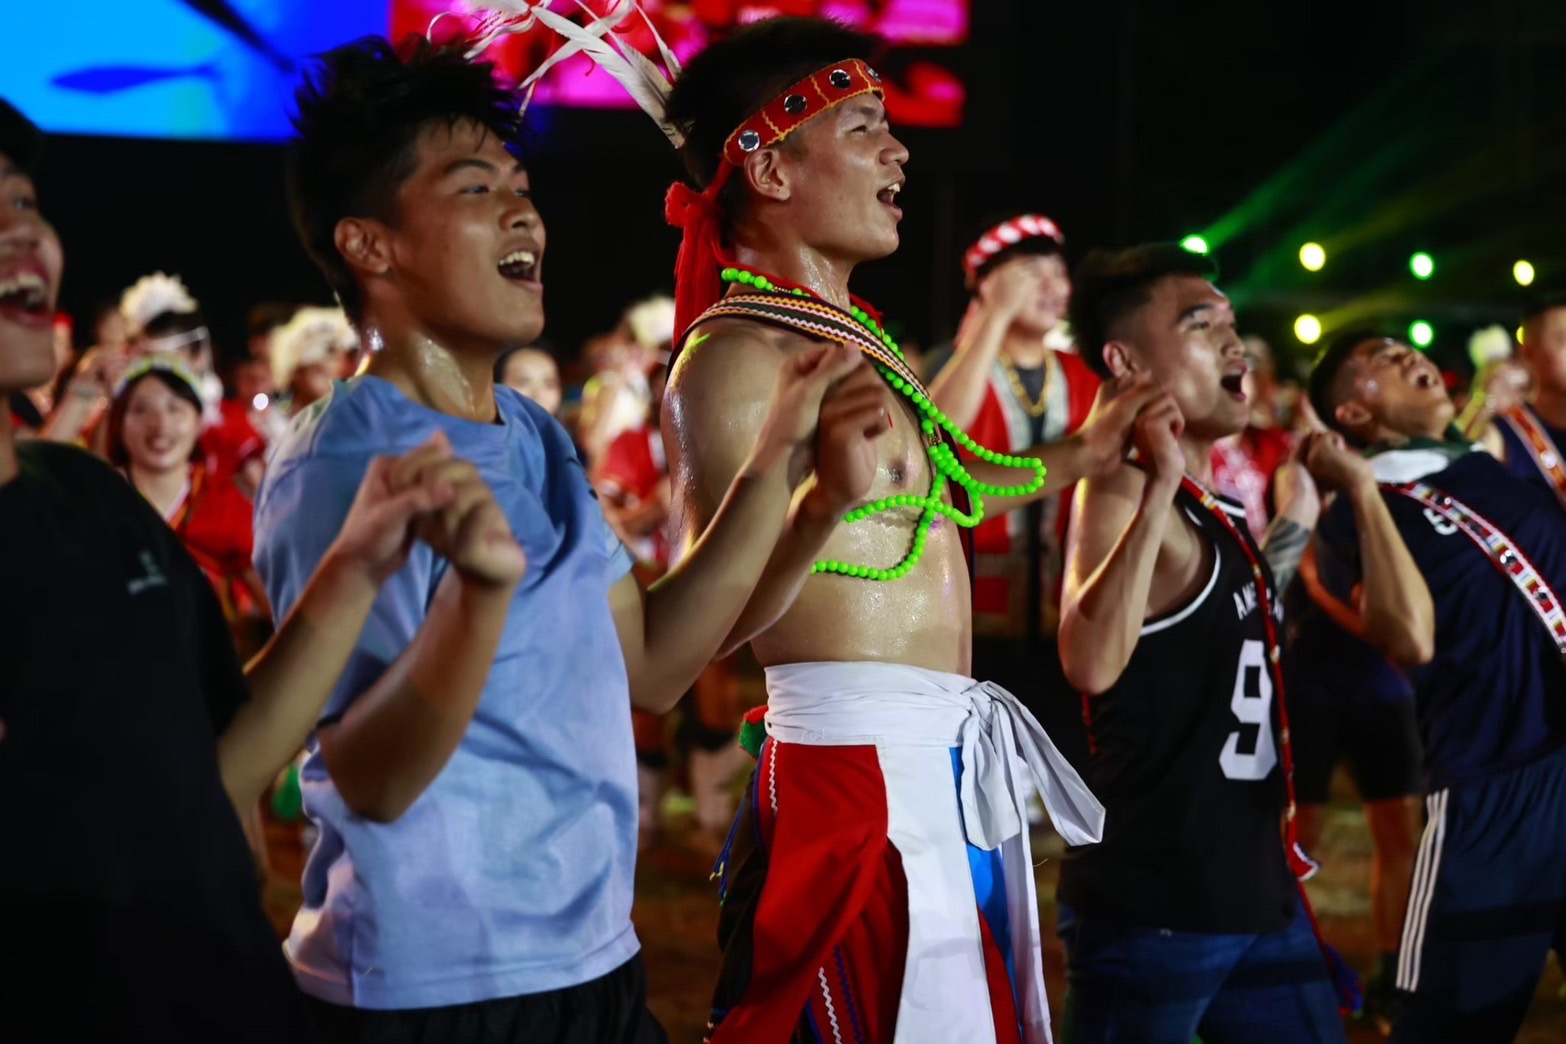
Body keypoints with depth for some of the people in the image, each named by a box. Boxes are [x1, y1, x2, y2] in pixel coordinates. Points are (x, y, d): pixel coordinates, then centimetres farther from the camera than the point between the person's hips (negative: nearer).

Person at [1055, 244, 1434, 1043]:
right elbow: (1091, 665, -33)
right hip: (1148, 906, -9)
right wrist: (1158, 488, -32)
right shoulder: (1122, 490, -13)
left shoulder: (1226, 511, 13)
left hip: (1261, 895, 9)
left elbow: (1407, 634, 12)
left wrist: (1355, 483, 12)